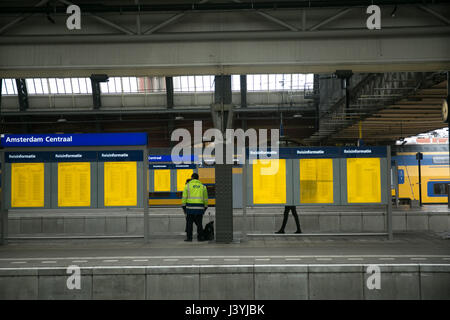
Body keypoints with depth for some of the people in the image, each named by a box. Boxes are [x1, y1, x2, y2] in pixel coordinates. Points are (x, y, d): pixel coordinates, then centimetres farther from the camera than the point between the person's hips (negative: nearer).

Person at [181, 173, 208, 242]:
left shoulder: (188, 185, 3)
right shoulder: (202, 186, 10)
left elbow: (184, 197, -1)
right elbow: (205, 199, 11)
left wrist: (184, 207, 3)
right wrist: (205, 208, 18)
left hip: (190, 207, -2)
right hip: (199, 207, 2)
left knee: (189, 223, 3)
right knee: (199, 223, 8)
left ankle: (189, 238, -1)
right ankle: (199, 237, 6)